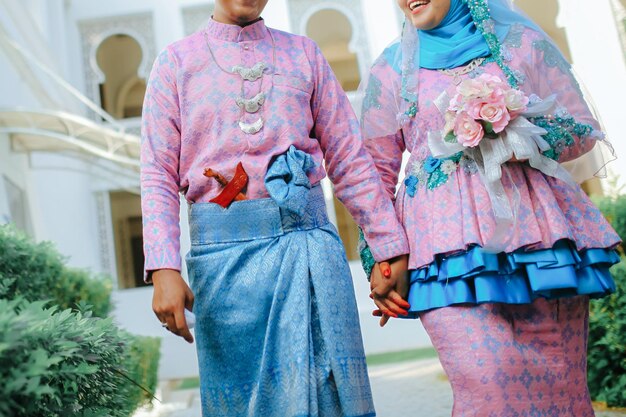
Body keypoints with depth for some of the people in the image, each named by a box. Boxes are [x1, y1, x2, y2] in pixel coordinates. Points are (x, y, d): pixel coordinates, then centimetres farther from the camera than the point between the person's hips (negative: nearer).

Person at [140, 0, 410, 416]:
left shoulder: (304, 53, 12)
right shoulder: (175, 62, 9)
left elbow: (349, 159, 9)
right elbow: (159, 176, 1)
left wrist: (391, 247, 4)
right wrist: (163, 270, -11)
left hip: (309, 237, 1)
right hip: (224, 248, -1)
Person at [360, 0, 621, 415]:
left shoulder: (521, 39, 10)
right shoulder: (390, 68, 10)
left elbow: (584, 130, 10)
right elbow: (377, 172, 10)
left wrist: (521, 137, -9)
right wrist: (380, 257, 3)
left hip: (536, 226, 1)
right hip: (451, 245, -1)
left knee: (558, 382, 3)